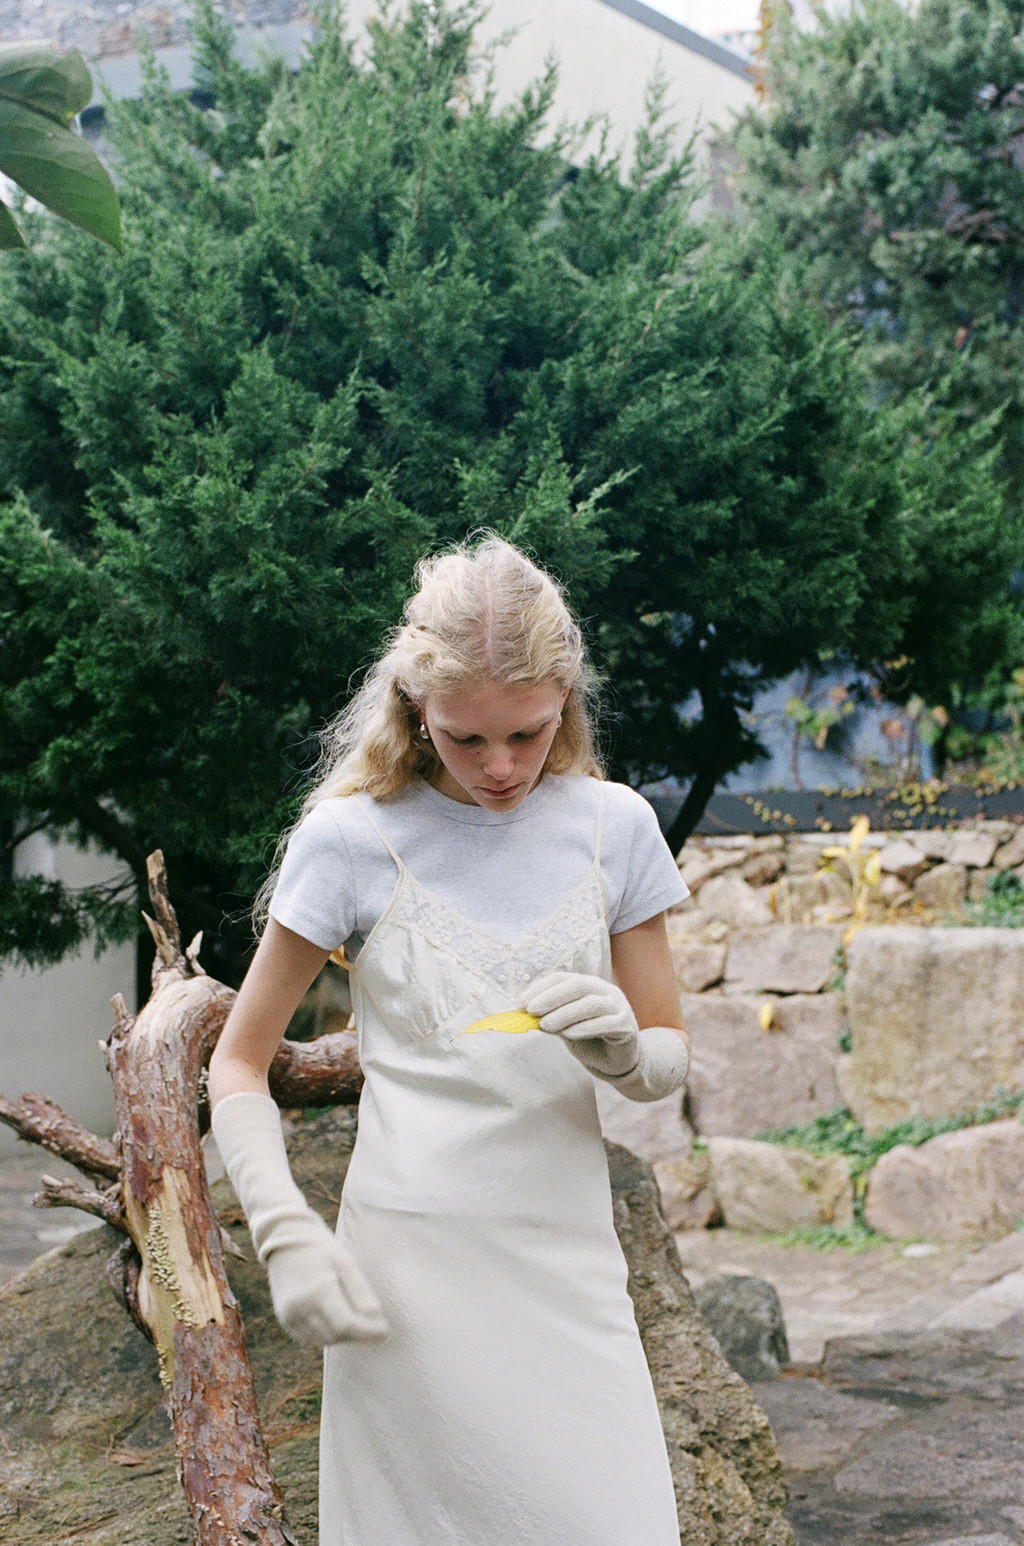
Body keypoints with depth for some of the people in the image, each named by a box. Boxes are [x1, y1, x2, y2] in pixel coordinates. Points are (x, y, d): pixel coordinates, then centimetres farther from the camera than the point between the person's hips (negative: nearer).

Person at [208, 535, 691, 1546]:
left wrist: (622, 1051, -12)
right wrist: (285, 1234, -10)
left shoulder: (611, 826, 5)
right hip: (408, 1260, -3)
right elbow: (238, 1063, 4)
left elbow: (670, 1060, 12)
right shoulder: (351, 837, -3)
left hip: (569, 1261, 3)